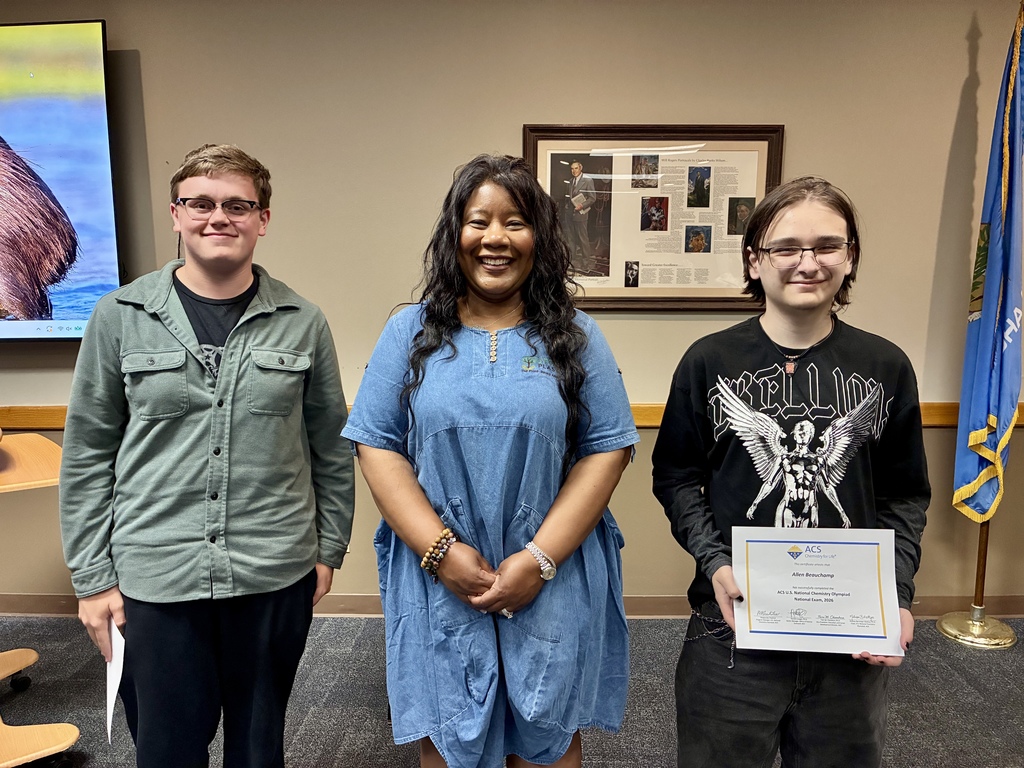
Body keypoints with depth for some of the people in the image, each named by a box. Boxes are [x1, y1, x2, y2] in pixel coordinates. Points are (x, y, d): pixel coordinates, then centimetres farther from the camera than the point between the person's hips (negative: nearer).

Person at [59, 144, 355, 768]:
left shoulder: (302, 323, -1)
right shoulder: (121, 317, -2)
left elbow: (331, 447, 5)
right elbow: (87, 453, 2)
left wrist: (329, 549, 6)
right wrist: (93, 576, 1)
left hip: (276, 577, 1)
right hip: (153, 580, 0)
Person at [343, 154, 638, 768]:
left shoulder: (575, 337, 0)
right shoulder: (411, 333, 1)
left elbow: (607, 449, -3)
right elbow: (377, 446, -2)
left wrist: (539, 559, -12)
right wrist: (441, 550, -12)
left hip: (555, 582, 0)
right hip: (437, 579, 1)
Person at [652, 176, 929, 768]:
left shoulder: (886, 366, 0)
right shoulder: (710, 362, -5)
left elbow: (905, 495, 6)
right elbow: (676, 478, 0)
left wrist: (897, 595, -5)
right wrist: (715, 562, -13)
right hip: (735, 619, -1)